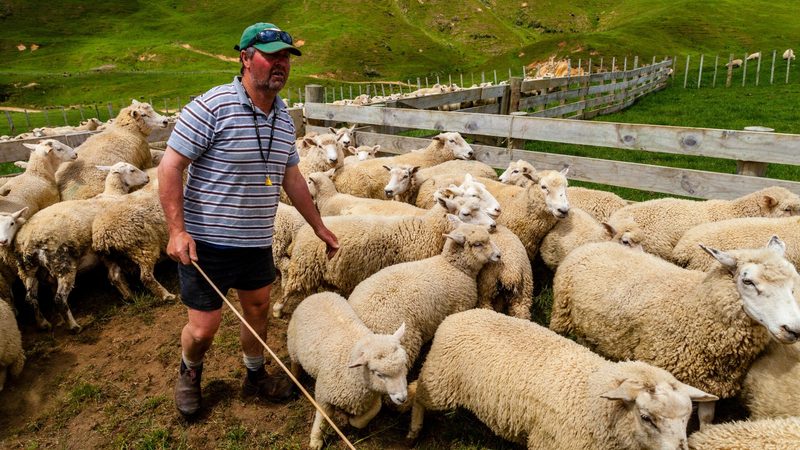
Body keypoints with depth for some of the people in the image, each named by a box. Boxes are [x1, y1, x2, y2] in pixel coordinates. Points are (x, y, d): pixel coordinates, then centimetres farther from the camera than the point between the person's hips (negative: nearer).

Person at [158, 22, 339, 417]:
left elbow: (292, 177, 15)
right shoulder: (212, 107, -17)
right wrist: (177, 230, -21)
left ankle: (255, 377, 44)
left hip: (257, 241, 6)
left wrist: (319, 226, 17)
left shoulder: (283, 117, 5)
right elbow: (170, 166, -15)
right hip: (206, 243, -6)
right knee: (204, 327, 4)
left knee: (258, 310, 19)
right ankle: (189, 373, 38)